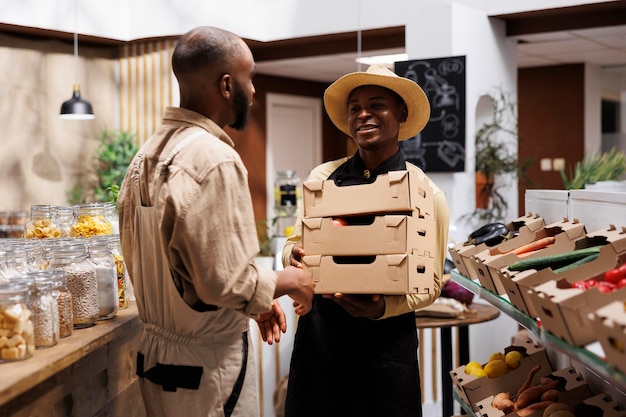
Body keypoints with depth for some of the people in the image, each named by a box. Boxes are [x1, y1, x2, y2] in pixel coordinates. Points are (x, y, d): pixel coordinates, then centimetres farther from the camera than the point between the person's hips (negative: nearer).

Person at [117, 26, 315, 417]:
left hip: (155, 351, 8)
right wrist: (290, 280, -6)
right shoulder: (215, 160, -22)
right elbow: (229, 283, -25)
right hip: (208, 361, -8)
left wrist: (254, 302, 12)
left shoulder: (147, 155, 4)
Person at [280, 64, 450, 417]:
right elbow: (296, 244, 10)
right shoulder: (323, 177, 4)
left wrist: (382, 307, -22)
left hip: (387, 337, -2)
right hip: (318, 331, 3)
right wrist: (294, 256, -14)